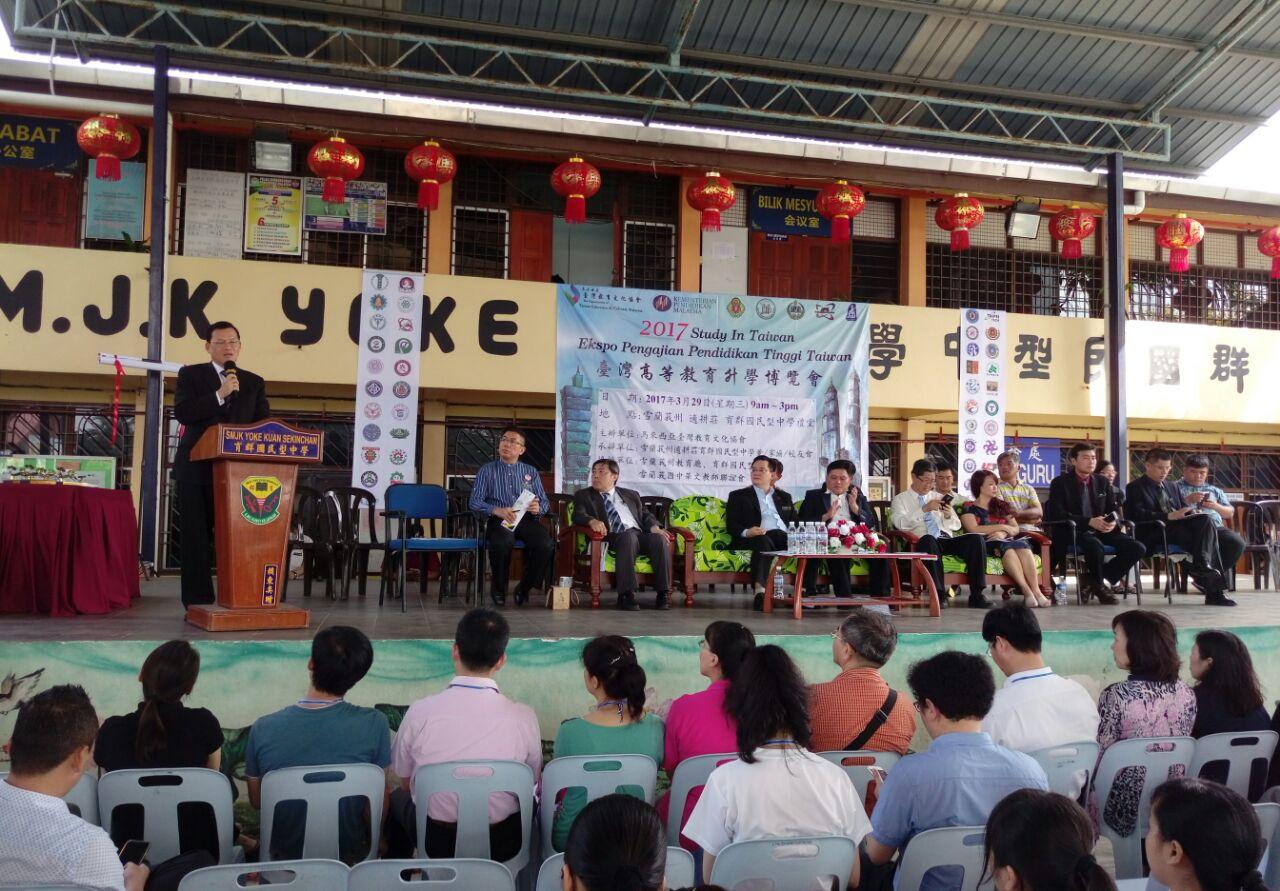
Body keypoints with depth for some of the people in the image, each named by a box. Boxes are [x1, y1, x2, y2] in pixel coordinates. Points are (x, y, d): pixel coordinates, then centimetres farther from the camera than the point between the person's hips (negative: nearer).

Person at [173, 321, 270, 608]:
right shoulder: (191, 375, 6)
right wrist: (219, 395, -17)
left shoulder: (254, 383, 13)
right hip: (197, 467, -1)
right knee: (196, 536, 0)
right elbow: (182, 412, -9)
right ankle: (198, 601, 5)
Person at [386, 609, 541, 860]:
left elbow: (405, 783, -2)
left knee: (397, 798, 30)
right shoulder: (524, 717, -18)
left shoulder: (420, 712, -18)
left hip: (436, 843, 0)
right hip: (502, 847, 0)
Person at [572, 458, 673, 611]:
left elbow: (645, 515, 22)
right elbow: (578, 515, 4)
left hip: (640, 535, 3)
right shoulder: (584, 495, 20)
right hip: (612, 538, -3)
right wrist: (592, 520, -19)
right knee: (629, 535, -38)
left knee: (660, 539, -29)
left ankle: (663, 594, -29)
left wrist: (654, 527, -2)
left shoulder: (631, 495, 29)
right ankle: (626, 595, -43)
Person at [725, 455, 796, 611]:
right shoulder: (738, 496, 20)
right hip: (755, 538, -3)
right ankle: (760, 591, -53)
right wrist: (746, 532, -16)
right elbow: (731, 525, 7)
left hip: (784, 537, 3)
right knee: (763, 540, -40)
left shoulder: (784, 497, 31)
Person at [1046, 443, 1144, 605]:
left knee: (1137, 548, -16)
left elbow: (1115, 510, 15)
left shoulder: (1102, 483, 16)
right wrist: (1089, 521, -23)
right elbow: (1057, 514, -12)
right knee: (1096, 546, -38)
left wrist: (1114, 522, -11)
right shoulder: (1060, 483, -1)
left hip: (1101, 530, 6)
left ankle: (1091, 579, -7)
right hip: (1073, 531, -6)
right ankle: (1099, 585, -9)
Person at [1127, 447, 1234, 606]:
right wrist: (1169, 516, -23)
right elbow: (1138, 515, -11)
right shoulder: (1135, 488, 5)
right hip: (1154, 533, -6)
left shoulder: (1171, 486, 29)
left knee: (1205, 520, -25)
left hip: (1178, 527, 6)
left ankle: (1201, 567, -33)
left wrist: (1191, 512, -2)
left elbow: (1183, 507, 25)